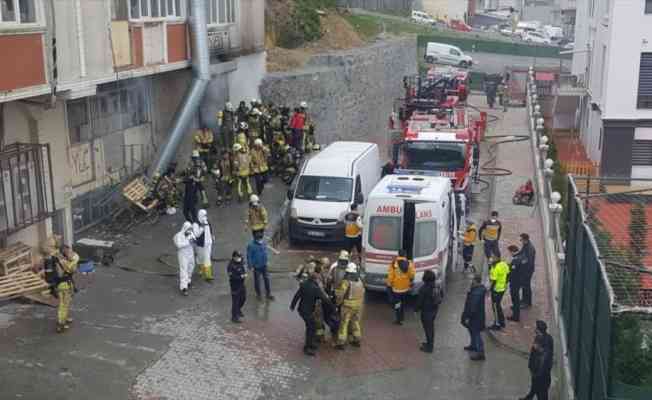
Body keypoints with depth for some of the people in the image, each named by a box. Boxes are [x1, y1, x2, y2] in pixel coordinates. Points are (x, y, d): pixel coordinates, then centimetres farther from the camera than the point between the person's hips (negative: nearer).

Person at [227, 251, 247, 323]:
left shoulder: (241, 263, 0)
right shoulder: (231, 265, -23)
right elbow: (231, 276, -26)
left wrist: (245, 274, -5)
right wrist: (241, 276, -26)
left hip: (242, 284, 8)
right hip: (235, 285, -8)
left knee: (243, 298, 22)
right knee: (235, 301, -1)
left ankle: (238, 310, 48)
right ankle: (234, 317, 10)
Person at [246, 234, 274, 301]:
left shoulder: (264, 243, -5)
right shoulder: (251, 245, -21)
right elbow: (249, 256, -15)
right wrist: (251, 266, -15)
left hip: (264, 265, 4)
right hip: (256, 266, -4)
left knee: (267, 279, 9)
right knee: (257, 280, 10)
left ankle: (268, 294, 22)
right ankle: (258, 294, 28)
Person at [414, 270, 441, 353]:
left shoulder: (424, 289, -26)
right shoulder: (436, 287, -4)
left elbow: (420, 301, -18)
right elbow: (439, 299, 7)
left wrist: (416, 309, -3)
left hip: (427, 311, -7)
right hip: (434, 310, 7)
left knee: (428, 328, 5)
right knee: (431, 327, 22)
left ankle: (429, 347, 13)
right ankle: (430, 343, 36)